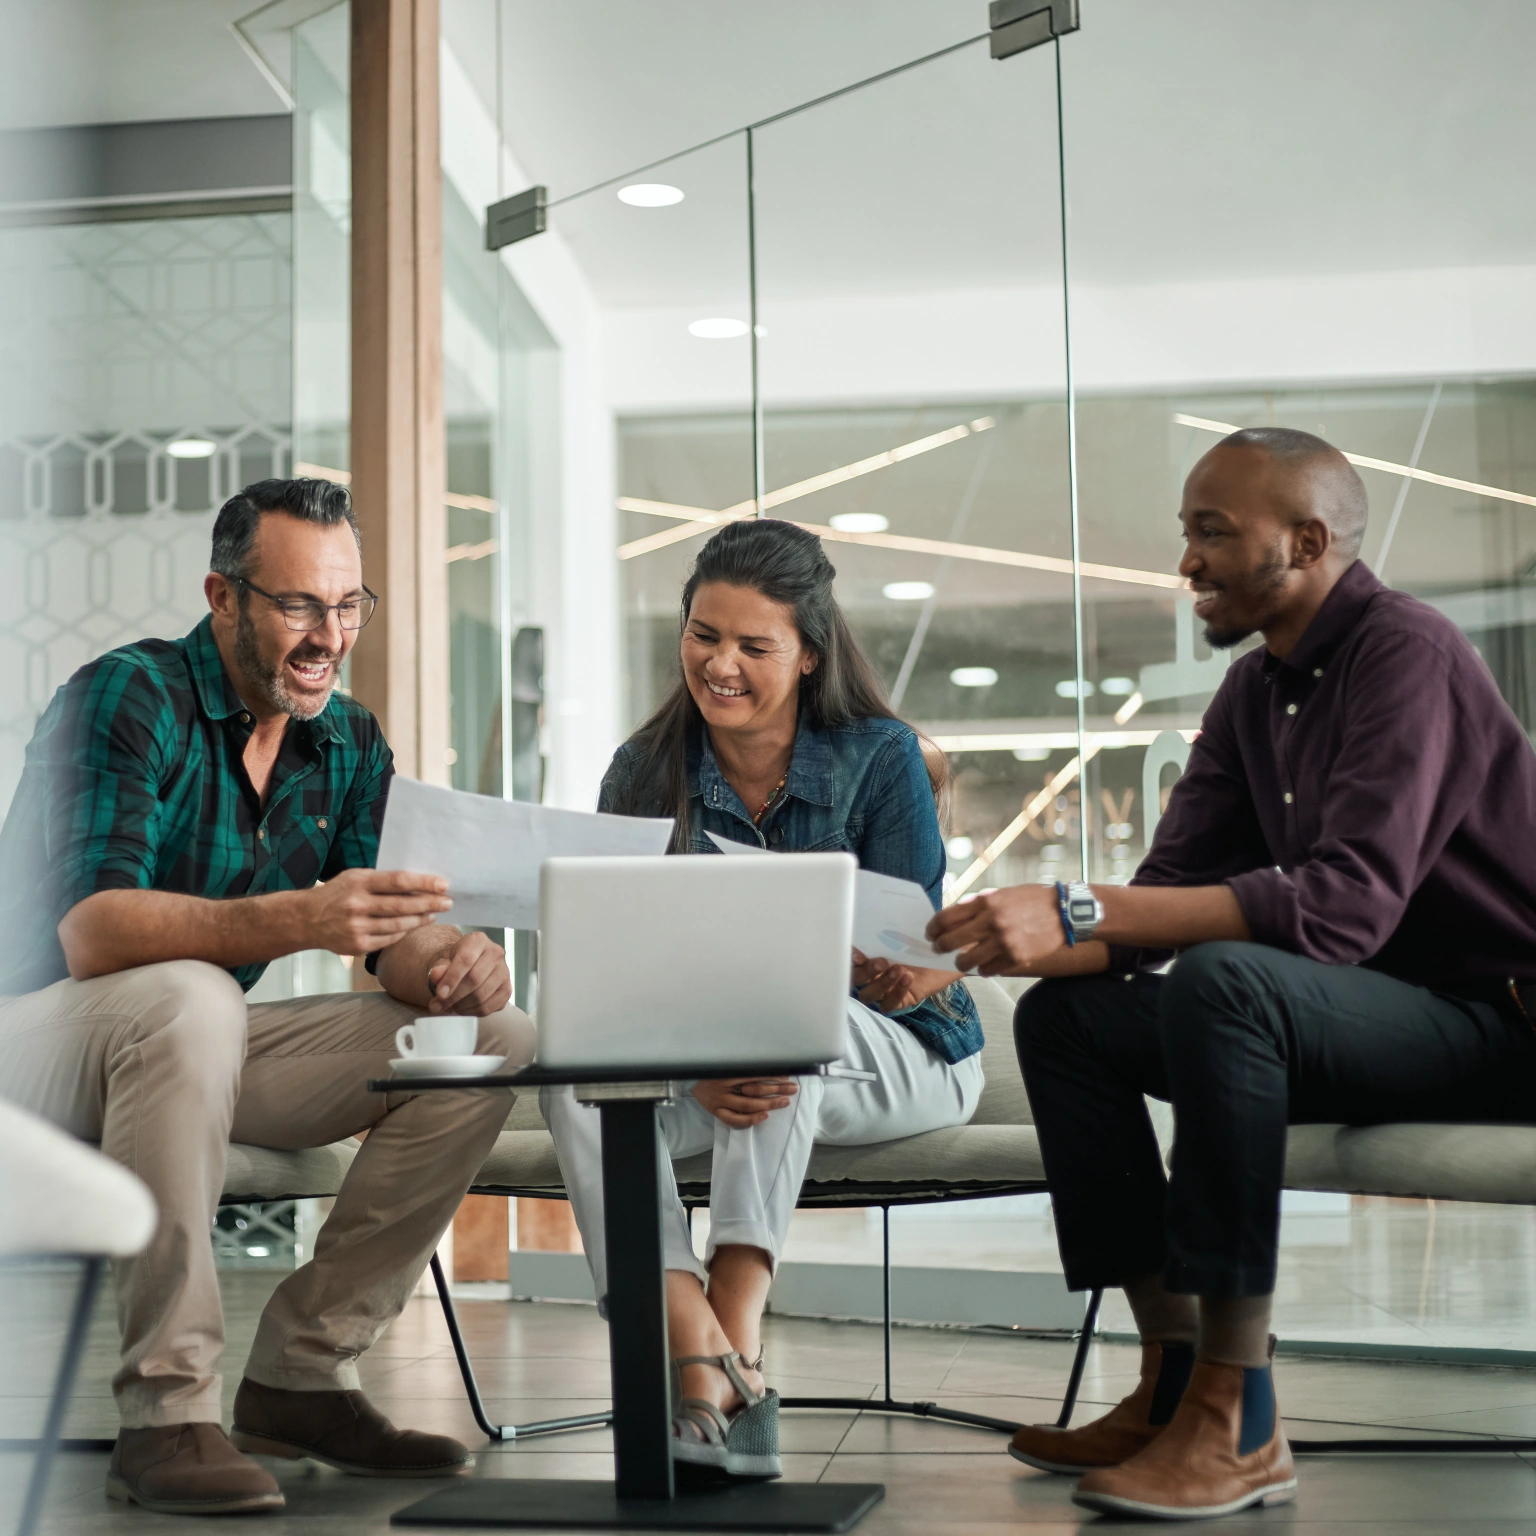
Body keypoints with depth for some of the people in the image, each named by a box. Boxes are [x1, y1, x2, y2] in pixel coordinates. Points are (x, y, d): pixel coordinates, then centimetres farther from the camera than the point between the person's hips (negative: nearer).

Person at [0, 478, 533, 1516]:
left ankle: (303, 1373, -7)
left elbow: (395, 932, -2)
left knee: (492, 1038, -9)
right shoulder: (127, 699, -18)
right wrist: (299, 919, -46)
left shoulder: (350, 743, 3)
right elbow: (90, 930, -32)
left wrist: (447, 962, -28)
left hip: (204, 1042, 7)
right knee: (188, 997, -40)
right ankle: (167, 1412, -33)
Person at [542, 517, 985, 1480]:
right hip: (703, 1067, 3)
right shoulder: (646, 773, -1)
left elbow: (908, 963, -13)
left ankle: (736, 1326, -41)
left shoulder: (882, 759, -9)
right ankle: (700, 1362, -40)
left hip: (892, 1058, -3)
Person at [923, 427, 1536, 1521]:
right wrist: (1002, 948, -13)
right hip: (1367, 1013, 9)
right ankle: (1176, 1378, -5)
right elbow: (1171, 894, 6)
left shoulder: (1406, 653, -18)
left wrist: (1079, 912, -36)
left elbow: (1349, 899, -32)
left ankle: (1237, 1422, -29)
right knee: (1065, 1016, 0)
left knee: (1223, 980, -35)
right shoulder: (1255, 693, 11)